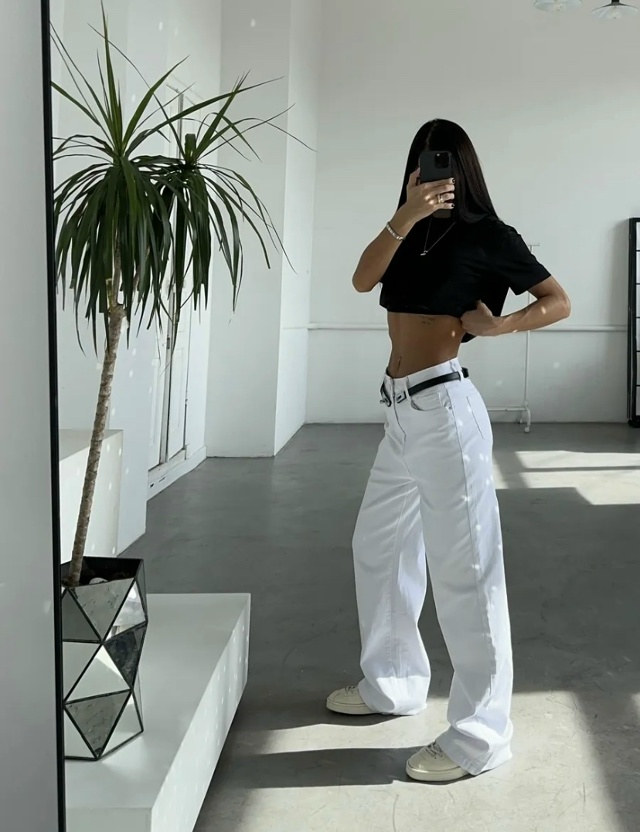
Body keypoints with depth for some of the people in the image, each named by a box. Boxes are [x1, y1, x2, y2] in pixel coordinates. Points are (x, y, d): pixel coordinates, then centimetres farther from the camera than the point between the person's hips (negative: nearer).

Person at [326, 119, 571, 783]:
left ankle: (479, 736, 3)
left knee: (463, 569, -5)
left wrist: (495, 325, -13)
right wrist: (405, 216, -16)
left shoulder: (488, 235, -1)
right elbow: (363, 279, -4)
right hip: (400, 409, 8)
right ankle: (393, 684, 35)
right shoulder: (412, 234, 14)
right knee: (377, 547, 18)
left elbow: (558, 302, 2)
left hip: (442, 408, -8)